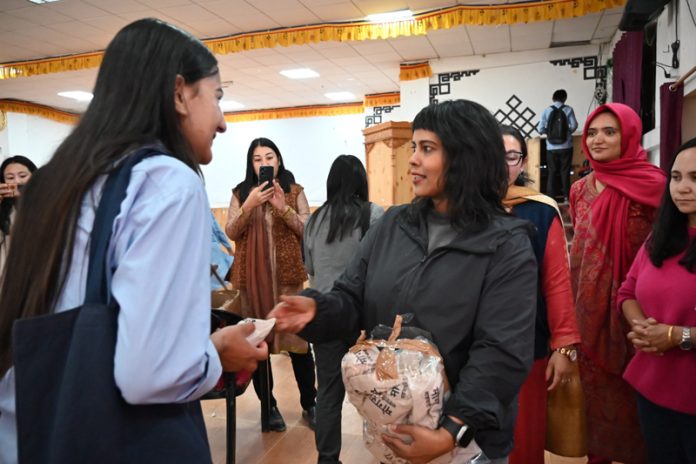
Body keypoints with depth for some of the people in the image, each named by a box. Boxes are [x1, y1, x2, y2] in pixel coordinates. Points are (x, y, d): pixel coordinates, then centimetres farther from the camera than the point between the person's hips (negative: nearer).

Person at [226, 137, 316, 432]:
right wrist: (248, 206, -17)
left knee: (298, 339, -1)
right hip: (252, 277, 1)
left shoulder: (294, 191, 5)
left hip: (287, 275, -1)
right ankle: (268, 406, 18)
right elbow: (231, 233, -1)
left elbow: (308, 231, -2)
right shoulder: (241, 194, 7)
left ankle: (309, 404, 15)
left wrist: (283, 208, -17)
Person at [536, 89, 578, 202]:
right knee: (565, 171, 8)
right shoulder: (568, 109, -2)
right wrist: (568, 131, 14)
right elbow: (574, 126, -7)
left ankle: (551, 196, 6)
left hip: (551, 147, 0)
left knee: (552, 172, 7)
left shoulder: (547, 111, -1)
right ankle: (566, 195, 10)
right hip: (565, 146, 0)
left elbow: (540, 129, -4)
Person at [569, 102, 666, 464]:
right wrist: (575, 295, 13)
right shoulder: (580, 189, 6)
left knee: (629, 384, 8)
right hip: (588, 301, 5)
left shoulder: (653, 185, -11)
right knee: (592, 379, 15)